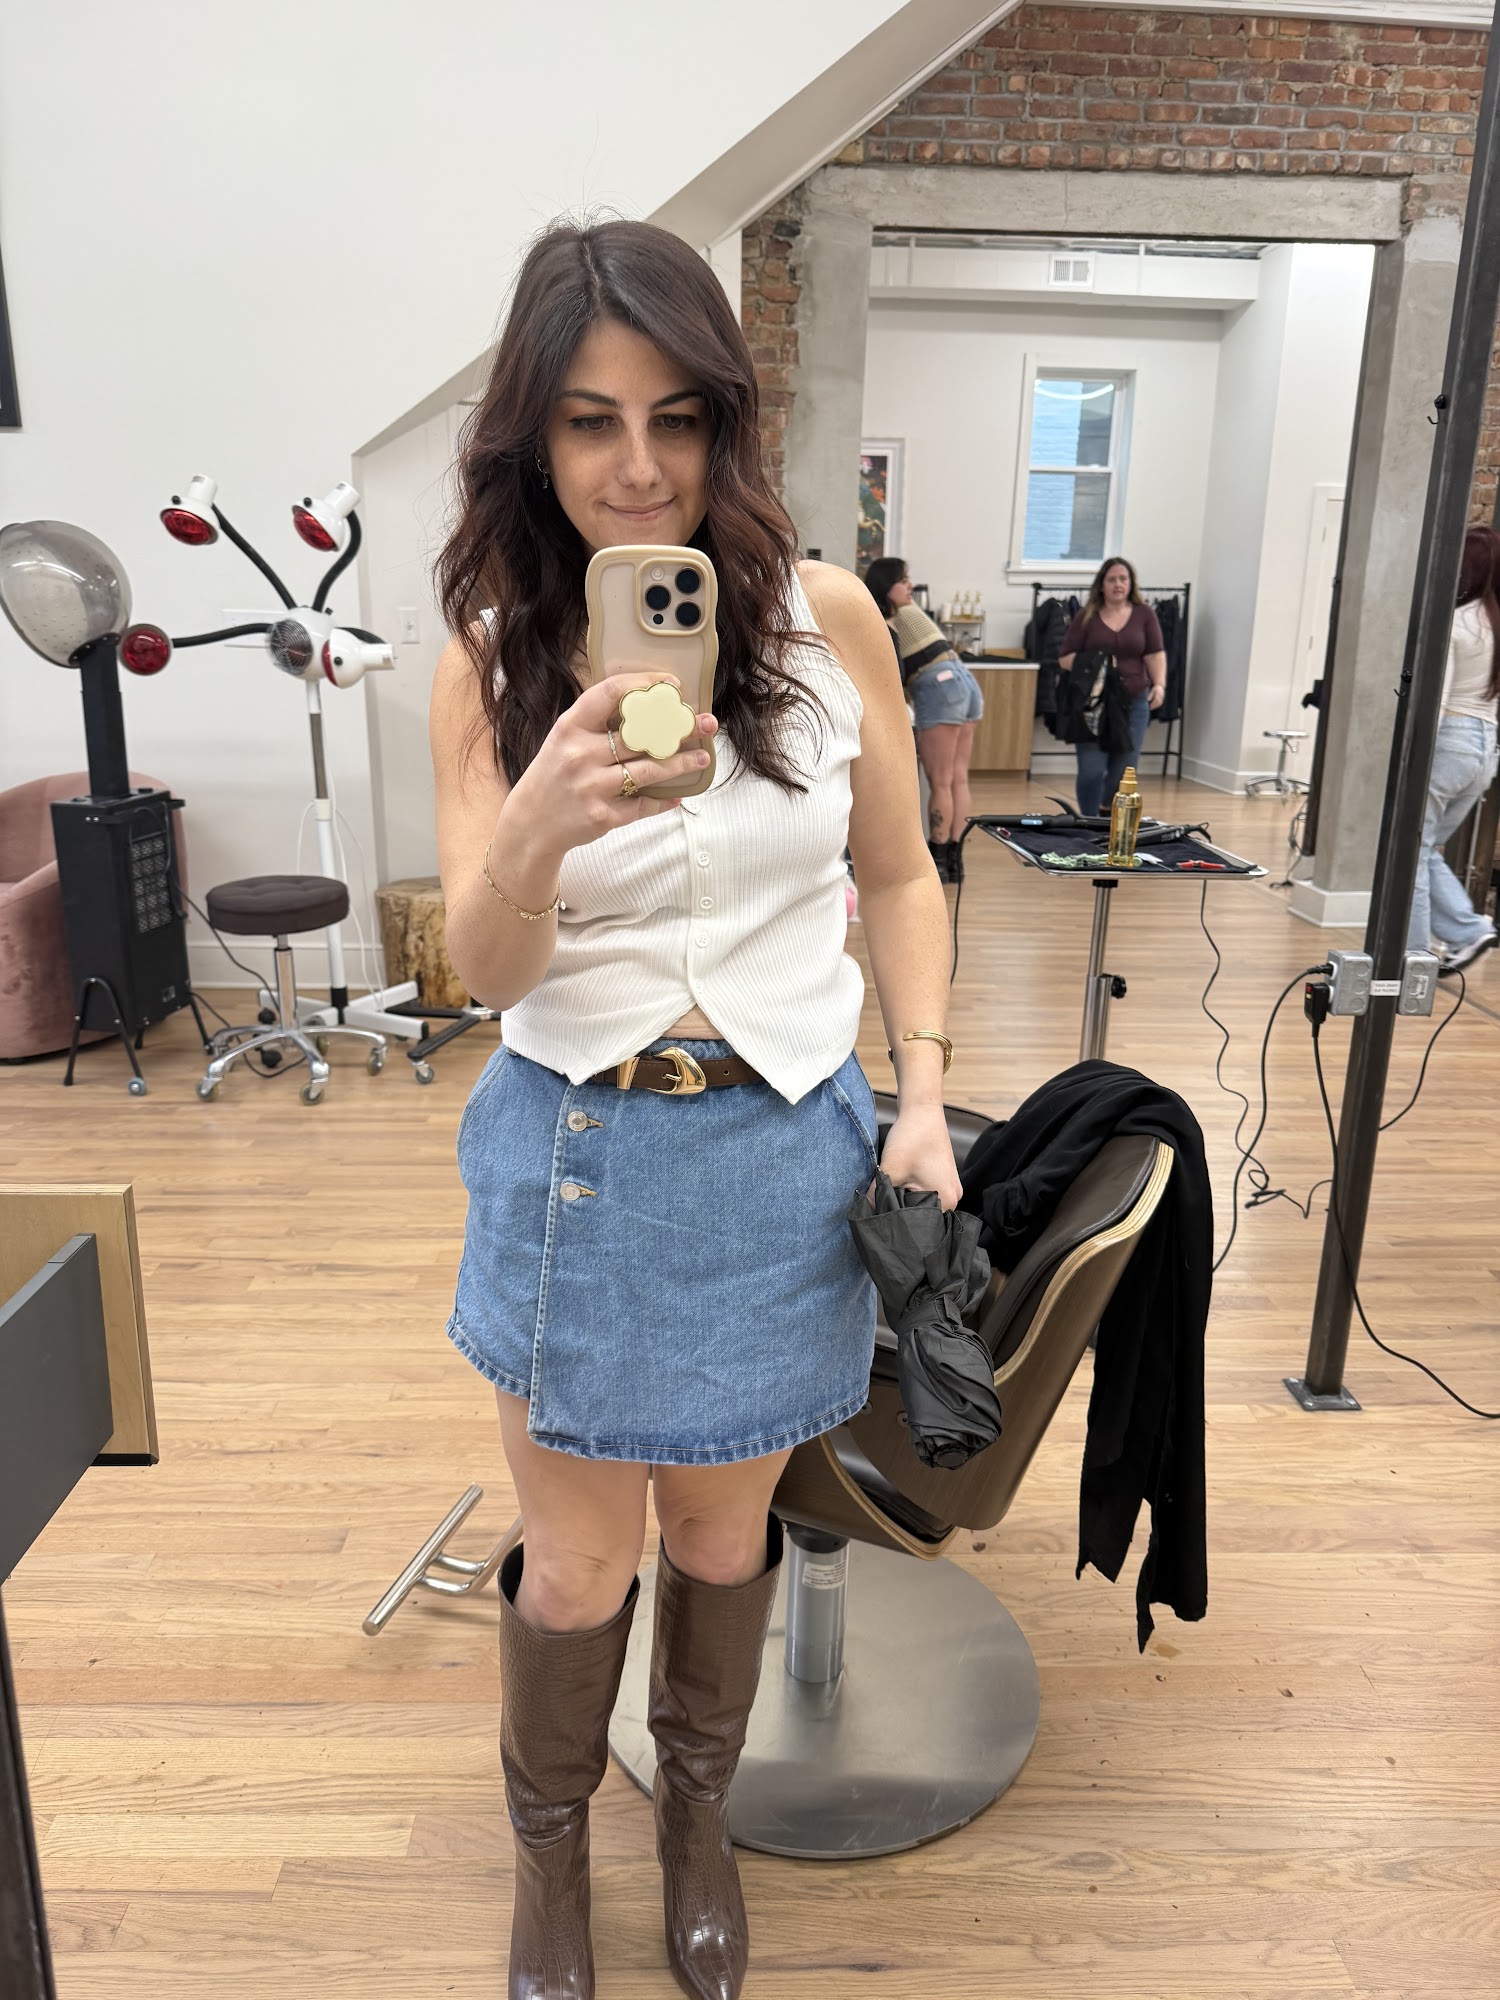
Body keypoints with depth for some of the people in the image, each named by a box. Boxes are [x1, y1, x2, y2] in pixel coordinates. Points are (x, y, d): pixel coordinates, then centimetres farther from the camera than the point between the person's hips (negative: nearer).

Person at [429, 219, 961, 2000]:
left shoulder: (826, 615, -5)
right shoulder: (489, 663, -5)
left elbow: (898, 875, 5)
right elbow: (482, 969, -10)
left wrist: (924, 1093, -4)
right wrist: (542, 822, -31)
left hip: (782, 1153, 1)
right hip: (575, 1149, 0)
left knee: (720, 1535, 19)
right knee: (579, 1566, 14)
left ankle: (698, 1821, 50)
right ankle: (549, 1851, 46)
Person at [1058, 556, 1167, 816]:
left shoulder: (1145, 614, 7)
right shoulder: (1086, 617, 4)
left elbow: (1155, 654, 3)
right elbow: (1064, 658, 3)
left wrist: (1159, 685, -12)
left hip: (1134, 703, 1)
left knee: (1125, 771, 3)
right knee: (1091, 771, -6)